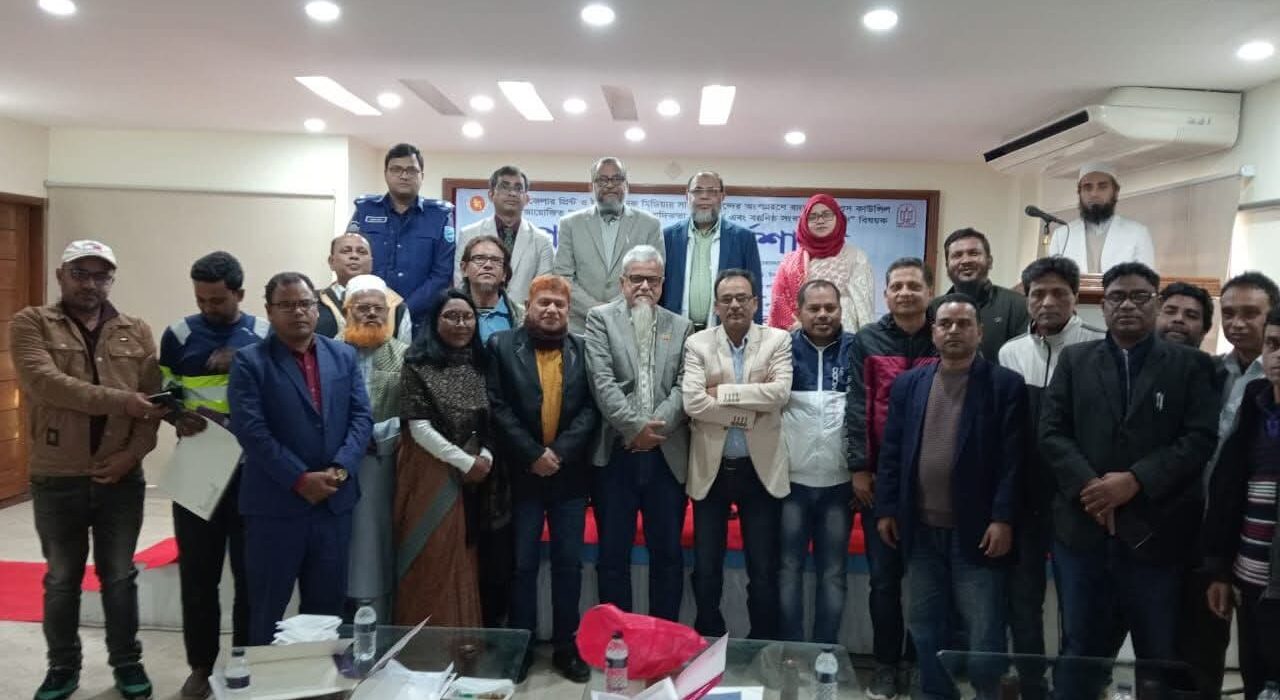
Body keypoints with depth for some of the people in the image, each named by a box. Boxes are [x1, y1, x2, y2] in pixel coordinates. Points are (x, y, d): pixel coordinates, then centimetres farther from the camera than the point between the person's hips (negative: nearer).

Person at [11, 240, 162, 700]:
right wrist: (121, 400, -22)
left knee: (119, 577, 13)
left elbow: (154, 399, -1)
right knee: (62, 580, 13)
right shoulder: (31, 324, -2)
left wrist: (133, 453, -13)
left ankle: (127, 663, 27)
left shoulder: (137, 332, 5)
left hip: (121, 478, 2)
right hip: (57, 480, -1)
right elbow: (45, 383, -19)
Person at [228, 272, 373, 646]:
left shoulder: (344, 356, 9)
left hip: (334, 500, 4)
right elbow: (250, 430, -13)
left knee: (328, 603, 15)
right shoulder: (249, 361, -4)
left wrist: (341, 469, -12)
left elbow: (361, 417, 3)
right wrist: (300, 479, -16)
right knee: (267, 607, 10)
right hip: (275, 504, -4)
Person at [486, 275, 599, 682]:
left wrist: (560, 452, -13)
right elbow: (497, 407, -6)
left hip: (570, 474, 1)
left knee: (569, 562, 8)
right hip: (522, 473, -1)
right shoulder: (502, 346, 1)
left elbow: (591, 408, -1)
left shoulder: (583, 351, 6)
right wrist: (533, 454, -13)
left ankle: (566, 646, 20)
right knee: (523, 563, 7)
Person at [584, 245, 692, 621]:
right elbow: (602, 381, -7)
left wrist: (656, 426, -13)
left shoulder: (681, 327, 11)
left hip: (667, 455, 2)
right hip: (615, 453, -2)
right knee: (613, 554, 6)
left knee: (668, 553, 9)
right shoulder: (601, 319, 4)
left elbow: (684, 386, 1)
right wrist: (635, 428, -13)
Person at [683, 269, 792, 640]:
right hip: (710, 470, 1)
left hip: (761, 470, 0)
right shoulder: (697, 344, 0)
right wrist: (750, 410, -14)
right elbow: (692, 402, -13)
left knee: (764, 571, 8)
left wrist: (722, 391, -14)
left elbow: (779, 393, -16)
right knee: (706, 570, 10)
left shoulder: (777, 341, 0)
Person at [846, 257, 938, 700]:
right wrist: (859, 467, -7)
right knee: (884, 577, 6)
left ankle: (919, 662, 25)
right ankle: (886, 663, 19)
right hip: (880, 476, 0)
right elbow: (857, 406, -1)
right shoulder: (867, 342, 3)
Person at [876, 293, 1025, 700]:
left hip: (977, 530, -3)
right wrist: (886, 509, 3)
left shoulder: (1005, 384, -3)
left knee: (984, 631, 4)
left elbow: (1012, 458, -7)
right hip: (921, 529, 4)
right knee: (926, 627, 14)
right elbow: (892, 451, 8)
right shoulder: (908, 384, 8)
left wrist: (1003, 518, -12)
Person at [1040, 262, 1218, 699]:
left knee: (1160, 656, 11)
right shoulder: (1074, 360, 9)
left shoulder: (1191, 365, 4)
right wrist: (1089, 486, -14)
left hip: (1155, 532, -1)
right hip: (1082, 527, 1)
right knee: (1080, 648, 13)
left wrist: (1135, 481, -17)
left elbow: (1200, 438, -6)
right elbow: (1051, 432, 1)